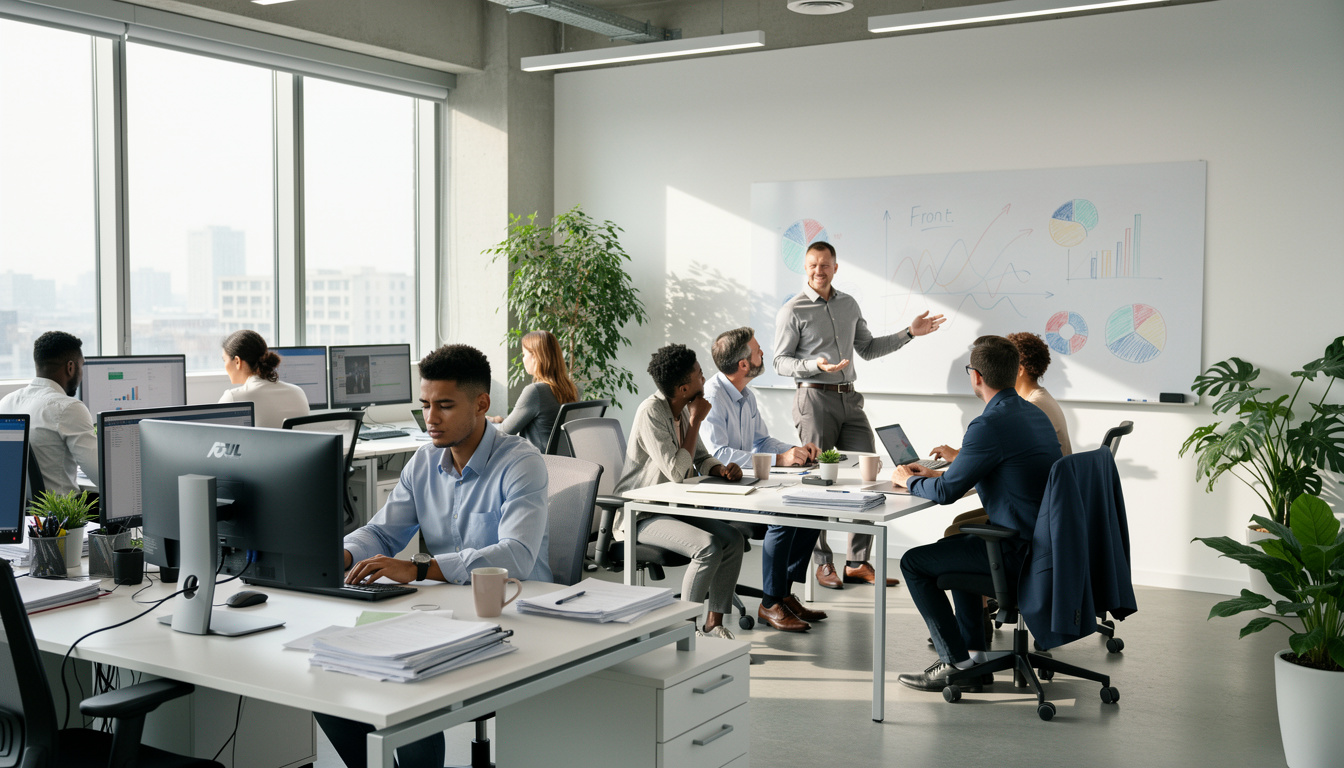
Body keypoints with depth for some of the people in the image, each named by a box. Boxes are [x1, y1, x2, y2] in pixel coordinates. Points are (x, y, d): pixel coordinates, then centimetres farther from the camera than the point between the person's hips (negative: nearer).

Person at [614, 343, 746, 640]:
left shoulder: (683, 409, 7)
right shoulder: (651, 412, -20)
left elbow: (701, 459, 16)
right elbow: (676, 472, -25)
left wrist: (723, 469, -7)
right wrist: (696, 421, -18)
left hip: (675, 507, 8)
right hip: (641, 515, -8)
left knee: (732, 538, -12)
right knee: (709, 546, -27)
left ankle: (713, 623, -4)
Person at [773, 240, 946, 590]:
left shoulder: (849, 304, 16)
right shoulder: (793, 311, -2)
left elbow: (867, 348, 22)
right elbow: (781, 362, -5)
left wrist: (909, 333, 14)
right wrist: (816, 365, -21)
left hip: (848, 399, 6)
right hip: (814, 399, -6)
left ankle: (859, 564, 7)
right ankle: (823, 563, 10)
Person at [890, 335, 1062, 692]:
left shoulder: (990, 425, -22)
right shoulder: (1035, 414, 9)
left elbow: (946, 492, -17)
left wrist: (908, 479, 3)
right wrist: (937, 473, 21)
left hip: (1018, 554, -10)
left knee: (914, 562, 1)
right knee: (957, 545, 32)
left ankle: (958, 663, 7)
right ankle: (973, 653, 30)